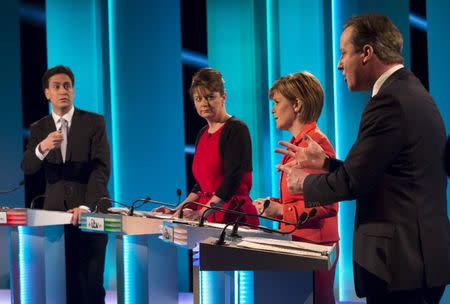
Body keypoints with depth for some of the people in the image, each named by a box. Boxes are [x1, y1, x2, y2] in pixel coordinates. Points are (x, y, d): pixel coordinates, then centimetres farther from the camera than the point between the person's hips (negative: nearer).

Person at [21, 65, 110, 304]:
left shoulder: (94, 122, 1)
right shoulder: (39, 129, 10)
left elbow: (101, 167, -7)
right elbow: (27, 168, -5)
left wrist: (86, 207, -19)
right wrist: (42, 148, -27)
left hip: (91, 212, -2)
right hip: (56, 210, 2)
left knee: (91, 281, -6)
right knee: (66, 282, -1)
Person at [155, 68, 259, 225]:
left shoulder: (236, 129, -7)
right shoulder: (202, 134, 16)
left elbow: (232, 180, -16)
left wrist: (201, 213, -23)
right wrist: (178, 210, 10)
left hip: (233, 217, -6)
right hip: (209, 218, 6)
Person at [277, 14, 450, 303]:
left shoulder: (389, 101, -18)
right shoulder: (411, 91, 12)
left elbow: (351, 182, -18)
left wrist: (304, 182, 0)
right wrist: (324, 161, 15)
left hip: (402, 260, -10)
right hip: (421, 252, 10)